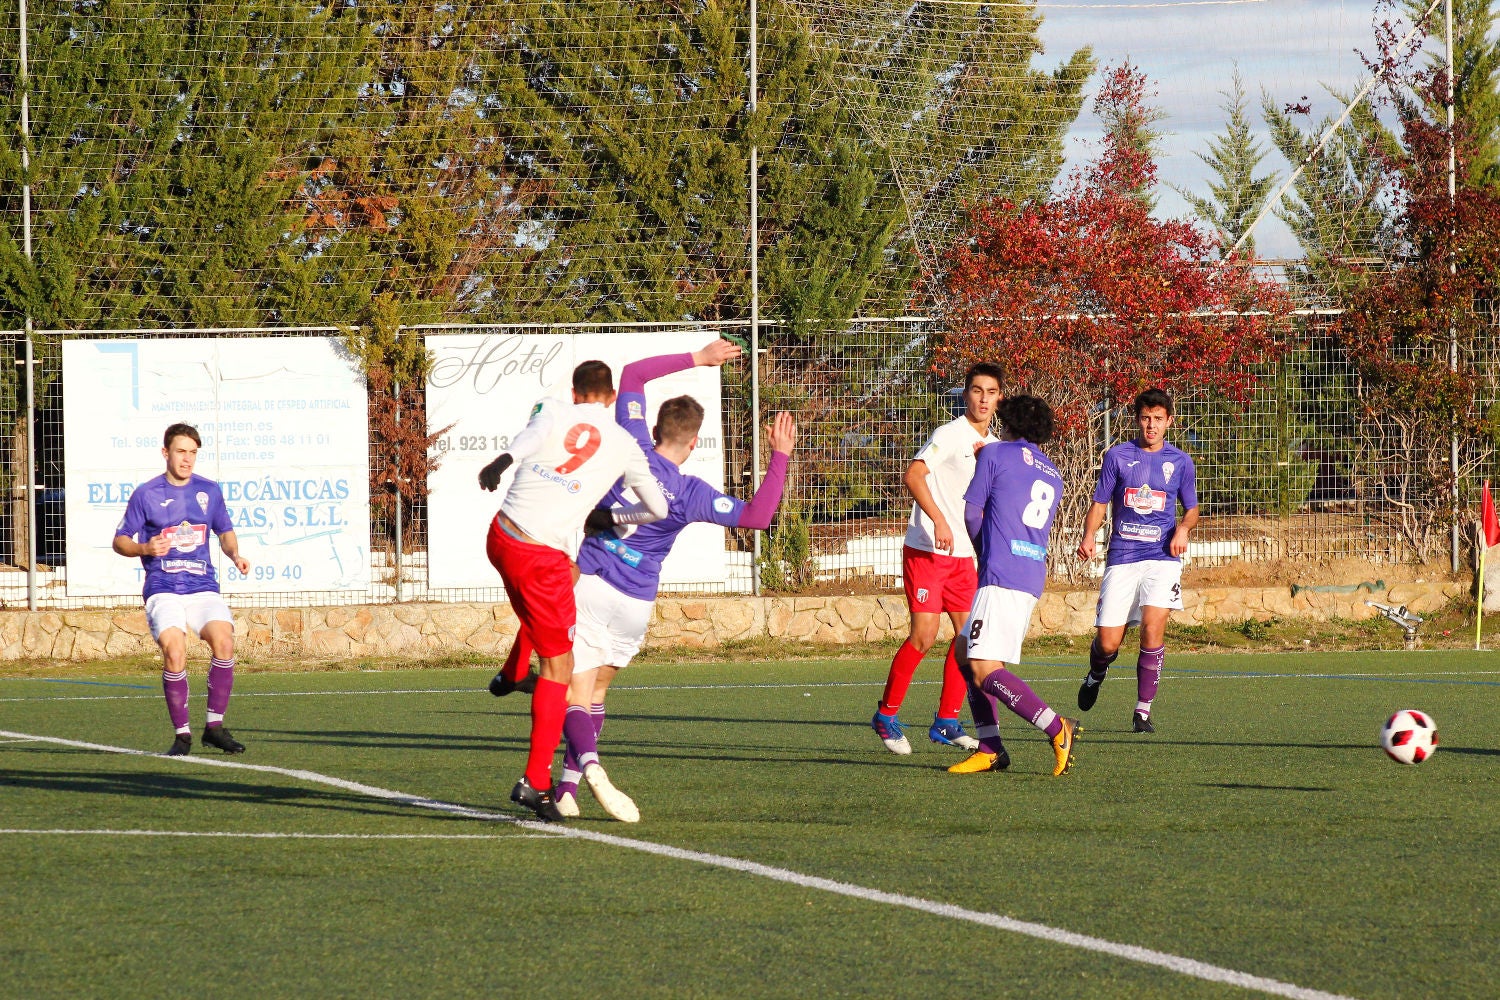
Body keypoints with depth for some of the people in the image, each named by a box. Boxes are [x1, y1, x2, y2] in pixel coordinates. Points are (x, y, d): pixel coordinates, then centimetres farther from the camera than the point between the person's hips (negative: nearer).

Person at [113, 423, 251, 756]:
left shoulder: (209, 491, 11)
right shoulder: (146, 494, 2)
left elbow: (225, 532, 24)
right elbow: (119, 541, 6)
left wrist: (235, 555, 3)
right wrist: (144, 549, -14)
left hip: (203, 587, 3)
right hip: (163, 589, -2)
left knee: (223, 640, -22)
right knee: (174, 651, -24)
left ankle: (214, 726, -9)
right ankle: (182, 734, -10)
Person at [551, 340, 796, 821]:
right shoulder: (690, 493, -8)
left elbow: (631, 374, 10)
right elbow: (757, 516, -12)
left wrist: (696, 359, 12)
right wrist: (780, 457, -9)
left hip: (590, 582, 0)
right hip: (635, 602, 0)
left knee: (576, 696, -6)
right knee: (596, 690, 20)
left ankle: (589, 763, -34)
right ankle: (568, 787, 14)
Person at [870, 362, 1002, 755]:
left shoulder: (993, 446, 13)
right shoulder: (951, 434, -11)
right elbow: (913, 475, -23)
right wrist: (938, 520, -33)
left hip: (963, 554, 7)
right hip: (926, 549, -7)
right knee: (924, 634, -12)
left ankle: (946, 722, 10)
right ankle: (886, 716, 0)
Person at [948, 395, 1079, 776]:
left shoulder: (995, 453, 2)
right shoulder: (1052, 476, 20)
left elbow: (972, 513, 5)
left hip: (1001, 577, -8)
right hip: (1034, 579, 8)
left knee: (985, 670, -14)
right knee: (967, 656, 16)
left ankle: (1057, 729, -24)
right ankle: (989, 749, 10)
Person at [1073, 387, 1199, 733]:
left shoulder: (1180, 462, 9)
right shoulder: (1117, 456, 6)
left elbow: (1192, 509, 19)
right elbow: (1099, 503, 9)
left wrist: (1183, 528, -3)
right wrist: (1088, 536, -9)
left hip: (1162, 555, 0)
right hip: (1122, 558, 0)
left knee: (1152, 627, -20)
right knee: (1108, 642, -4)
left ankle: (1143, 710, -8)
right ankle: (1096, 675, 34)